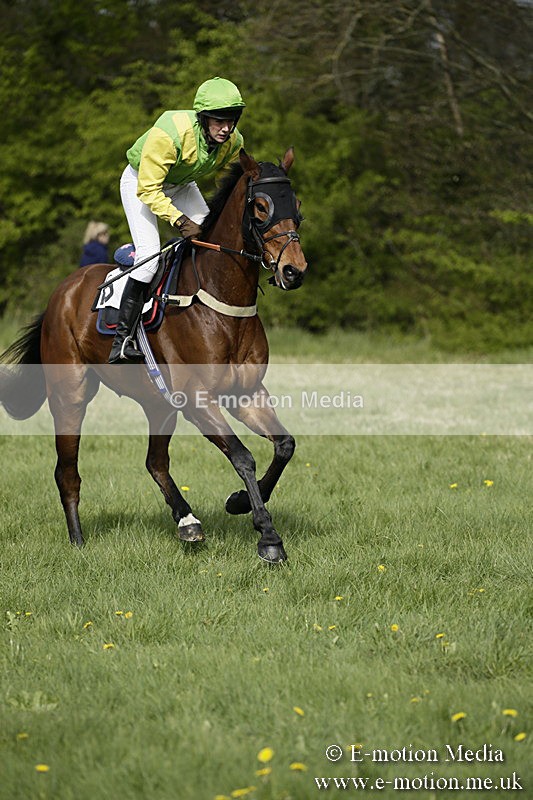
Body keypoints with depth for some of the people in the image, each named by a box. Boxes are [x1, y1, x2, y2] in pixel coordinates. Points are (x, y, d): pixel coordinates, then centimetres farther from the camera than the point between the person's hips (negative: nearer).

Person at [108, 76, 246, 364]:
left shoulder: (233, 142, -19)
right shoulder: (169, 134, -39)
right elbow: (148, 189, -33)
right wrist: (179, 220, -39)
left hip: (181, 184, 6)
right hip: (140, 182, -6)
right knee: (149, 253, -21)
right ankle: (123, 339, -19)